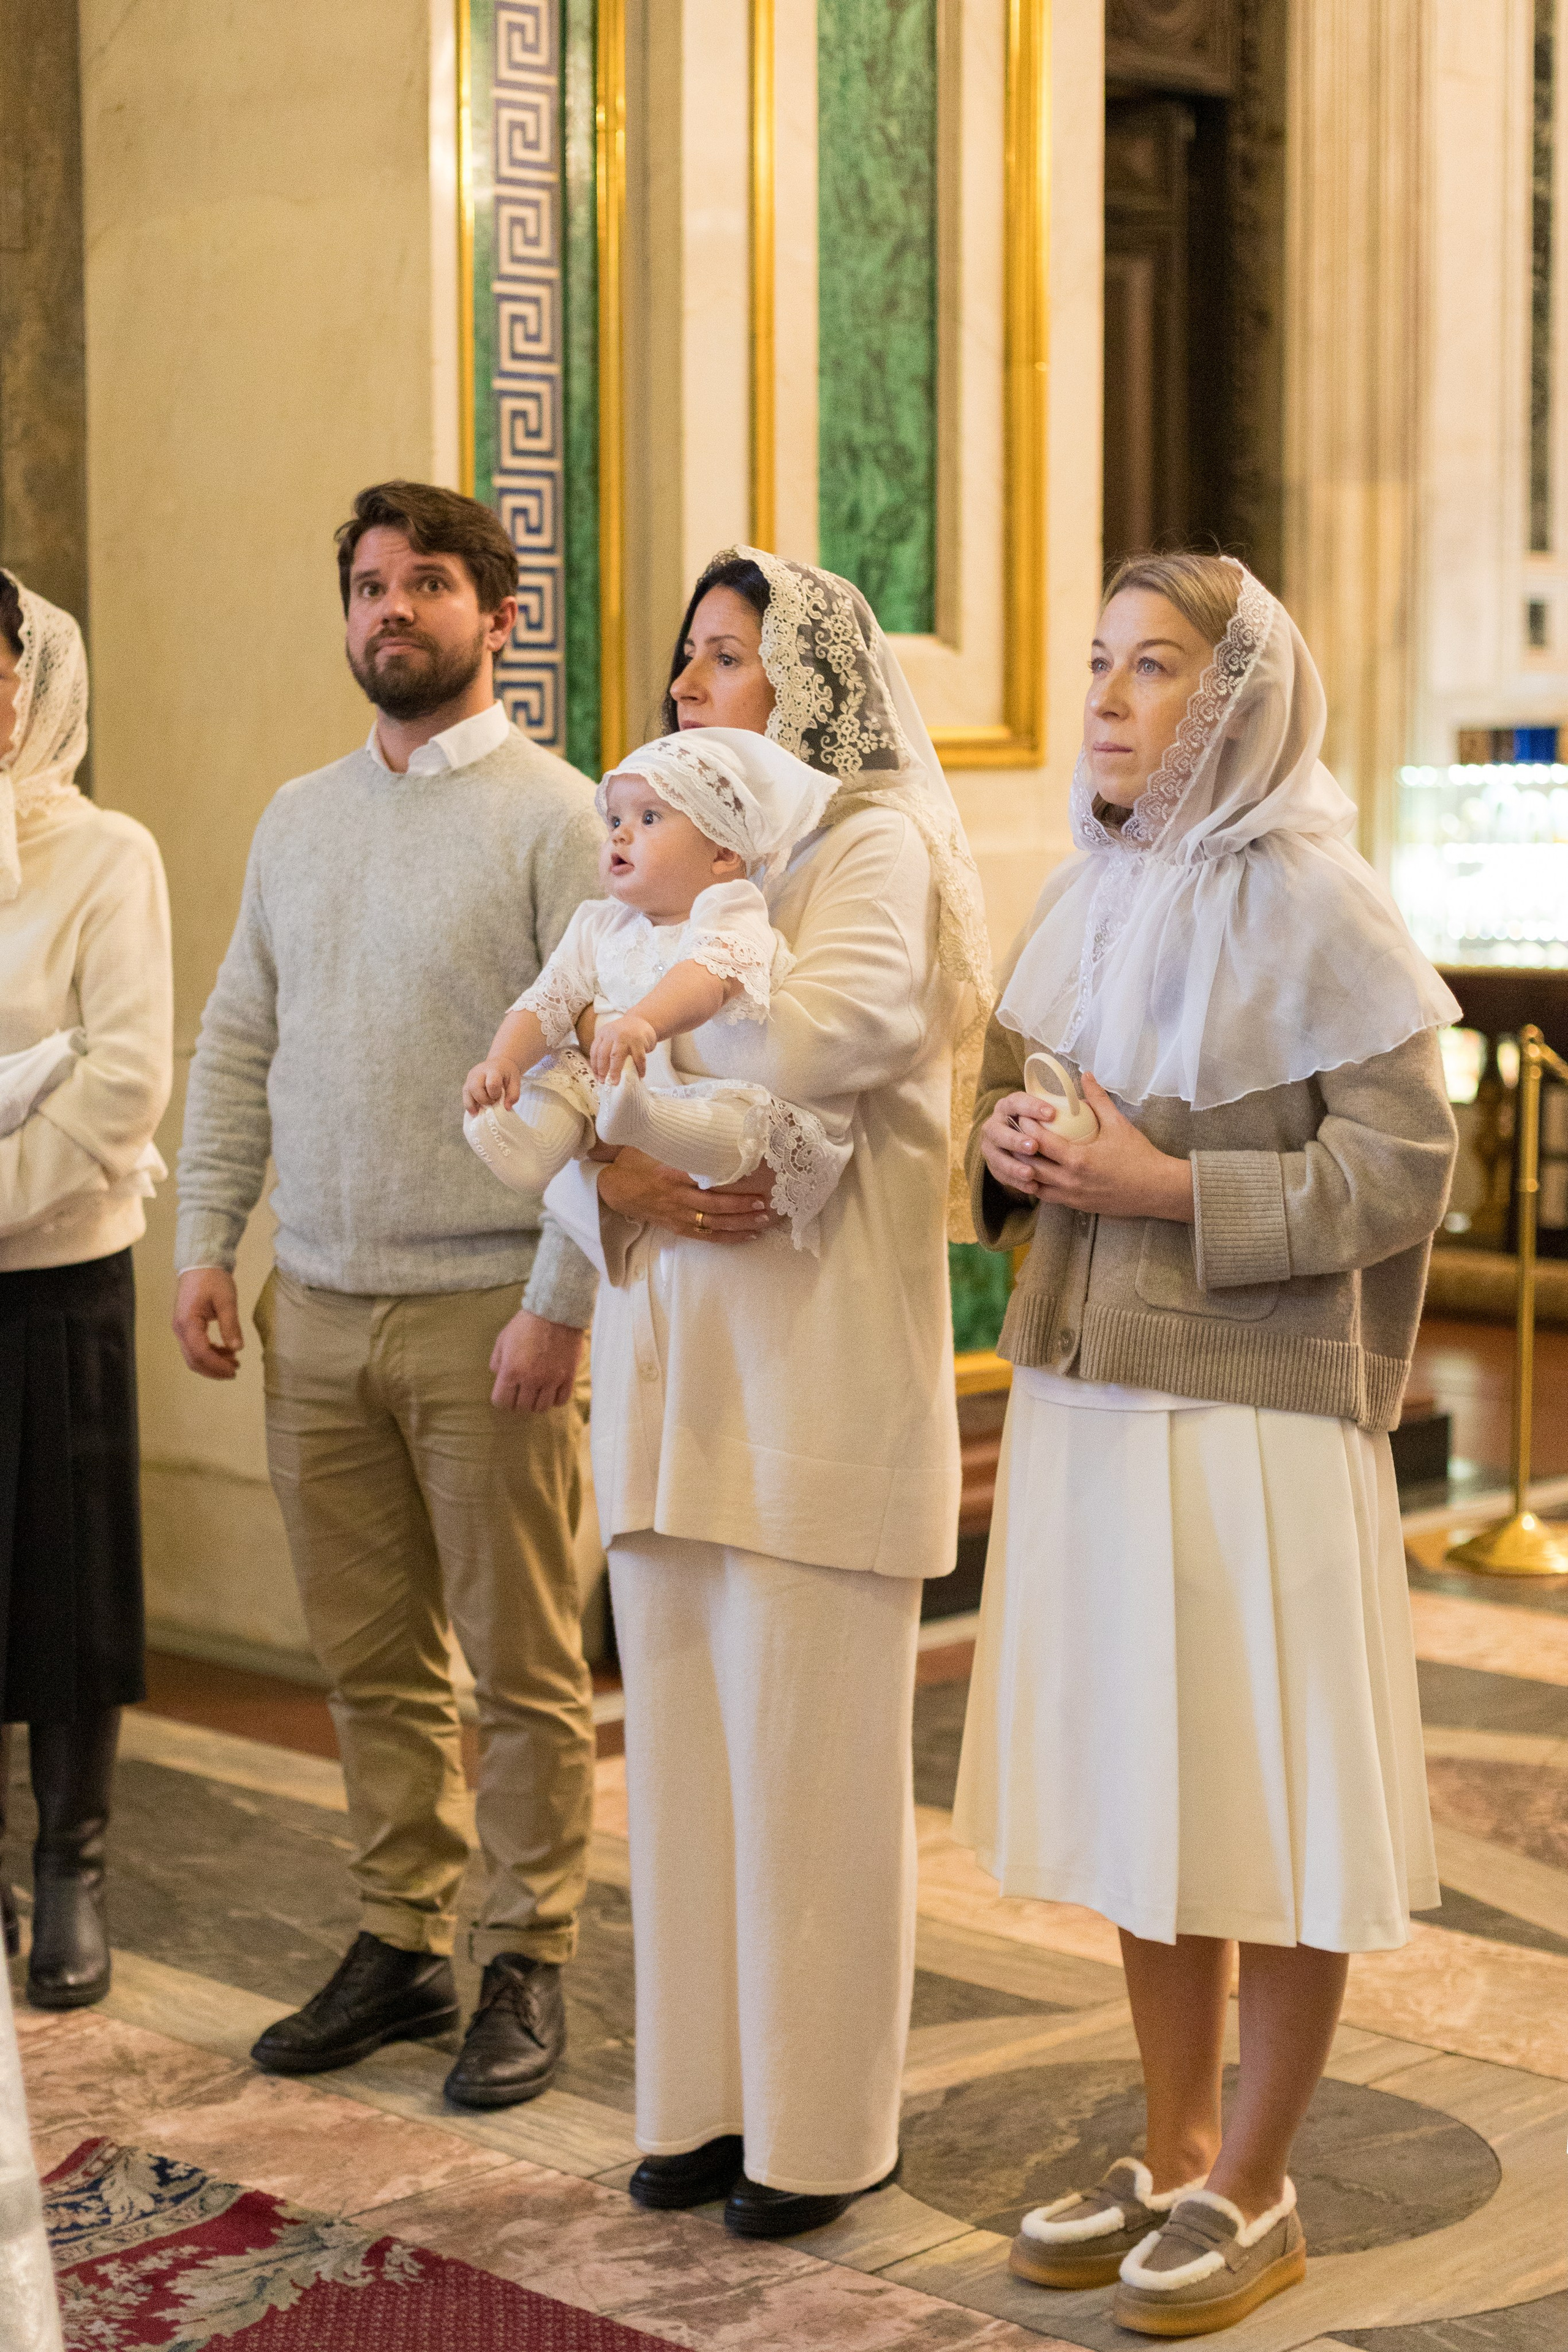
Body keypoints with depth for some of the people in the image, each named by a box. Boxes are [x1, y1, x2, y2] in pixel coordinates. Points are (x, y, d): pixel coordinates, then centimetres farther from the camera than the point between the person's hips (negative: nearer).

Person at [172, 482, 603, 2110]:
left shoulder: (557, 818, -6)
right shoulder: (298, 818, 14)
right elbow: (237, 1044, 16)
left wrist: (560, 1300, -17)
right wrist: (205, 1241, 7)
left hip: (485, 1308, -6)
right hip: (317, 1303, 6)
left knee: (520, 1662, 3)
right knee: (369, 1654, 13)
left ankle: (526, 1965, 14)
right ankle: (398, 1943, 24)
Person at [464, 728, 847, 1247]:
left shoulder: (732, 922, -9)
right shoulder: (600, 928, 14)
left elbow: (707, 976, -32)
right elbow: (545, 1004, 7)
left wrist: (643, 1021, -54)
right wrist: (503, 1058, -16)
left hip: (722, 1092, -7)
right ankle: (533, 1144, -36)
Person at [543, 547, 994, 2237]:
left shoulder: (875, 843, -5)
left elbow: (825, 1034, -25)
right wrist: (627, 1186, -11)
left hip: (815, 1370, -7)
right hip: (667, 1367, 7)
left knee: (807, 1759, 0)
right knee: (682, 1744, 11)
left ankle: (823, 2128, 13)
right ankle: (706, 2097, 23)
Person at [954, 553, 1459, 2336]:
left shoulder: (1310, 904, -11)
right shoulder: (1086, 896, 10)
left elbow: (1402, 1169, -13)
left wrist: (1170, 1188, -19)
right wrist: (1011, 1148, -2)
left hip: (1252, 1406, -7)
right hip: (1088, 1392, 7)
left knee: (1270, 1811, 3)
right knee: (1137, 1791, 14)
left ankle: (1252, 2193, 17)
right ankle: (1173, 2154, 28)